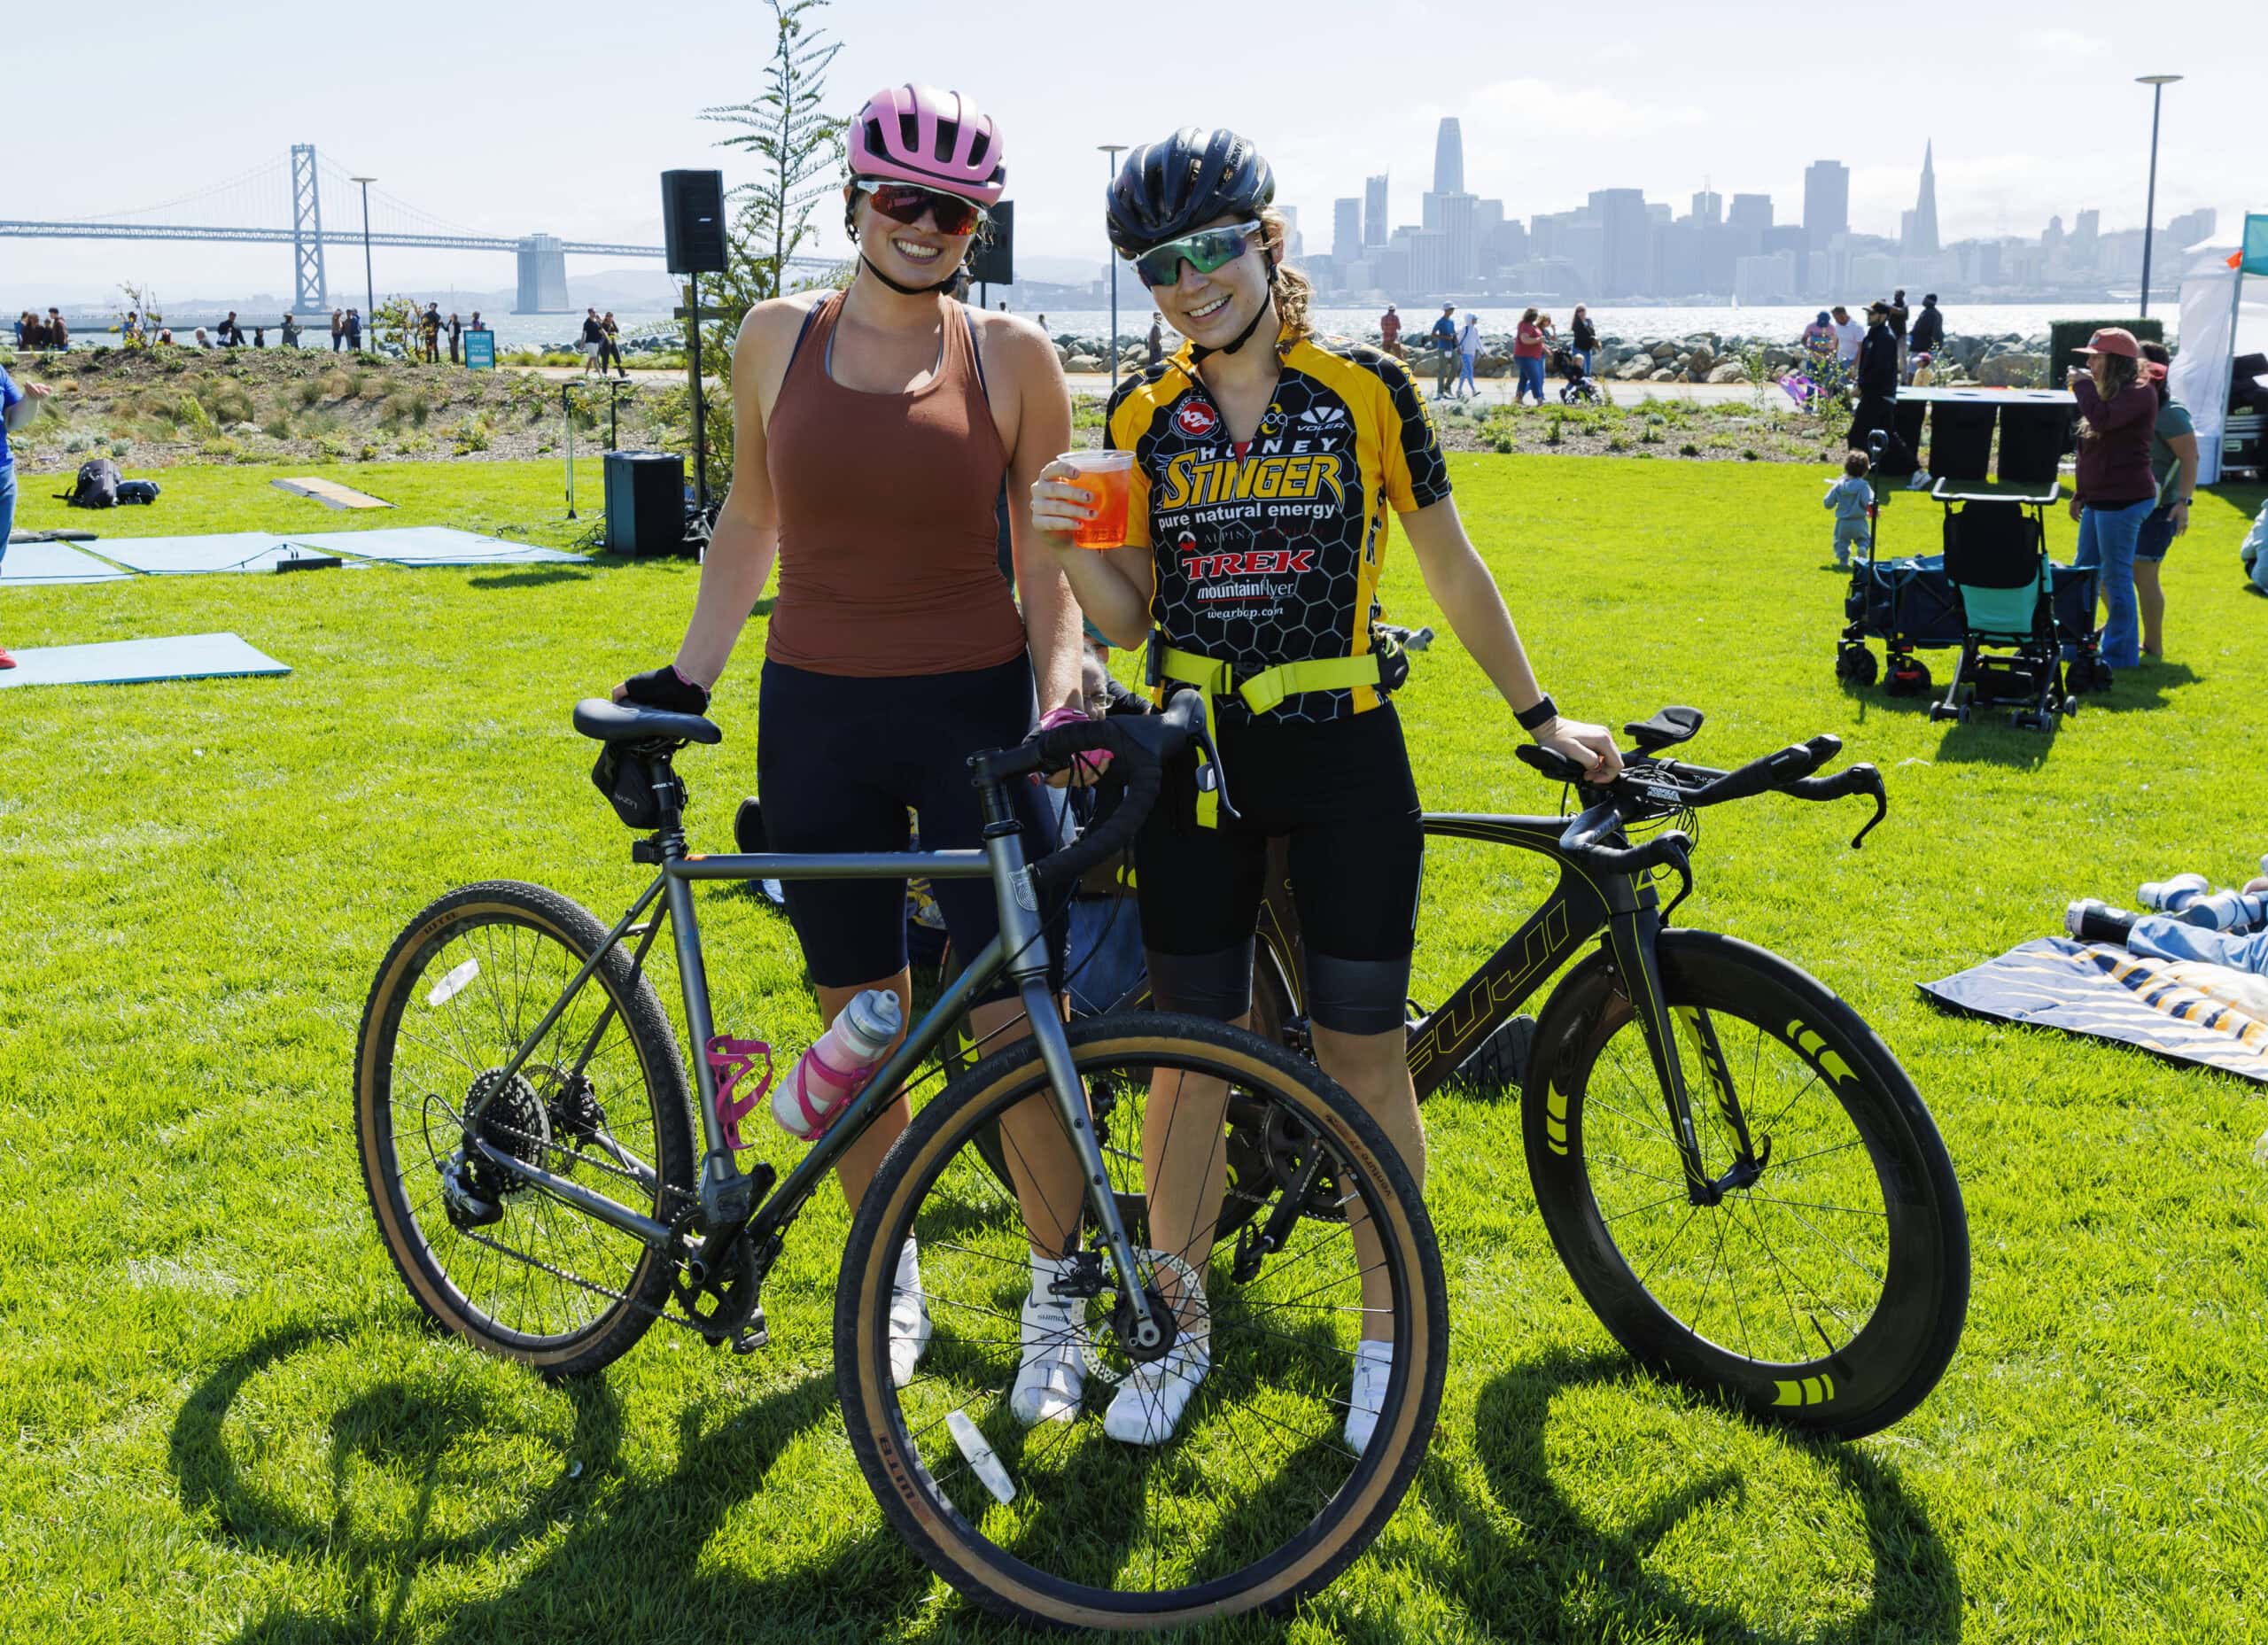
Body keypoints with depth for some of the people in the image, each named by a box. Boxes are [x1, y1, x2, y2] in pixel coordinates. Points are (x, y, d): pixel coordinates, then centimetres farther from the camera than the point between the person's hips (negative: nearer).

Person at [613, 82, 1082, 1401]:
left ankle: (1057, 1294, 18)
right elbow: (751, 522, 15)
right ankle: (894, 1282, 29)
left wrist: (1062, 698, -11)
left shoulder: (1012, 356, 0)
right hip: (817, 718, 2)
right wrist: (689, 676, 11)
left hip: (977, 713, -2)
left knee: (1021, 1026, -3)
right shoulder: (778, 338, 5)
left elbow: (1047, 559, 2)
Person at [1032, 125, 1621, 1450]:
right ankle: (1180, 1331, 23)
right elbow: (1128, 617, 5)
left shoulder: (1368, 391, -3)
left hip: (1345, 758, -2)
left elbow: (1453, 568, 5)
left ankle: (1389, 1333, 21)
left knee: (1364, 1054, 4)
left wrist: (1541, 716, 7)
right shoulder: (1144, 419, 5)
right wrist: (1071, 543, -14)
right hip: (1196, 761, 2)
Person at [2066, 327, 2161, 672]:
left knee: (2117, 577, -4)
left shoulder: (2140, 392, -11)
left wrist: (2083, 385, -14)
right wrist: (2080, 494, 21)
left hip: (2124, 499, -10)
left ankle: (2121, 653, 5)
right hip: (2100, 498, 10)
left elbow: (2102, 420, -28)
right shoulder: (2112, 393, 17)